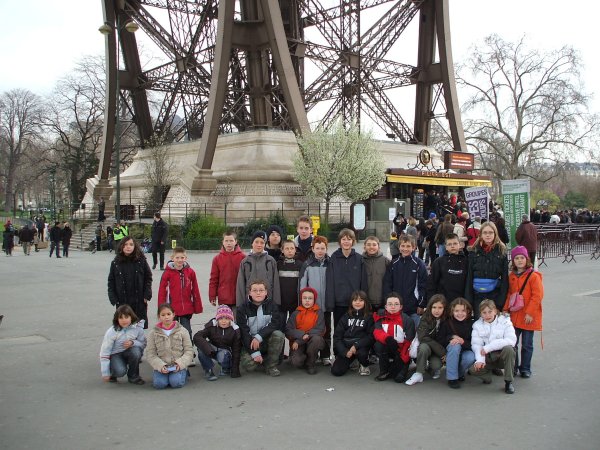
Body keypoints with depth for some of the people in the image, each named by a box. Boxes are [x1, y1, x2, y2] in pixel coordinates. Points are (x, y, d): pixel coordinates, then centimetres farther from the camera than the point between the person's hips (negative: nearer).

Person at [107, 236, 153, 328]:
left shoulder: (141, 261, -1)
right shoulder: (115, 263, 1)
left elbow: (148, 278, 4)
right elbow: (111, 282, 6)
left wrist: (147, 295, -3)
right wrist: (113, 299, -1)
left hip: (139, 301, 0)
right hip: (122, 302, 0)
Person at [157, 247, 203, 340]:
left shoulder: (190, 272, -1)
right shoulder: (168, 273, -7)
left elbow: (195, 290, 4)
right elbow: (162, 291, -4)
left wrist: (198, 307, 6)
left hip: (187, 309, 1)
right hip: (172, 309, -1)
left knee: (187, 332, 10)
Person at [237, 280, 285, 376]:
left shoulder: (271, 305, -1)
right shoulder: (243, 308, -6)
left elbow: (275, 324, -13)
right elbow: (243, 332, -11)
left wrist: (259, 337, -27)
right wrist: (254, 353, -20)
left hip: (266, 340, 2)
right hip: (249, 343, -1)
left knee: (278, 335, -29)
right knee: (249, 365, -28)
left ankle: (271, 365, -11)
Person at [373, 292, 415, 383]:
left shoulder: (407, 320, -11)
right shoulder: (381, 317, -4)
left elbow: (408, 342, -13)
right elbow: (377, 332, -18)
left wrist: (402, 360, -20)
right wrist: (387, 339, -39)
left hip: (401, 352, -2)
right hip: (388, 349, 2)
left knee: (399, 378, -20)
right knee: (379, 345, -31)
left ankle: (404, 366, 16)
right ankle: (385, 371, -9)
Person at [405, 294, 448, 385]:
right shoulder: (425, 319, -12)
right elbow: (423, 338, -21)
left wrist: (444, 352, -23)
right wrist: (442, 352, -25)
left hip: (440, 350, 0)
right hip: (426, 346, 0)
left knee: (436, 365, -28)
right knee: (424, 347, -33)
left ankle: (435, 370, 10)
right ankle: (418, 374, -19)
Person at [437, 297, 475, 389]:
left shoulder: (471, 324, -8)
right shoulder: (446, 323, -8)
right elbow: (439, 341, -7)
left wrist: (463, 341, -29)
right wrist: (452, 337, -21)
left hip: (464, 351, 1)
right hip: (449, 352, -1)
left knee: (471, 357, -32)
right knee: (455, 346, -34)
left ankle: (459, 373, 1)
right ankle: (452, 378, -24)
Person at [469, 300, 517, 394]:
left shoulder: (504, 321, -5)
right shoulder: (477, 325, 3)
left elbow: (511, 340, -20)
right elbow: (476, 344, -7)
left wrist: (488, 347, -24)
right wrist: (480, 360, -27)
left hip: (502, 355, -1)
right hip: (487, 357, 1)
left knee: (508, 348, -34)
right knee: (473, 369, -26)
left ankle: (508, 382, -18)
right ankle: (487, 375, 10)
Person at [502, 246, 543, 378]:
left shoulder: (533, 276, -11)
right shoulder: (511, 276, 8)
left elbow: (537, 296, -15)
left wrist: (530, 313, -17)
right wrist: (506, 309, 6)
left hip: (528, 317, -5)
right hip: (514, 316, 5)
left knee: (527, 345, 6)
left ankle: (525, 368, 19)